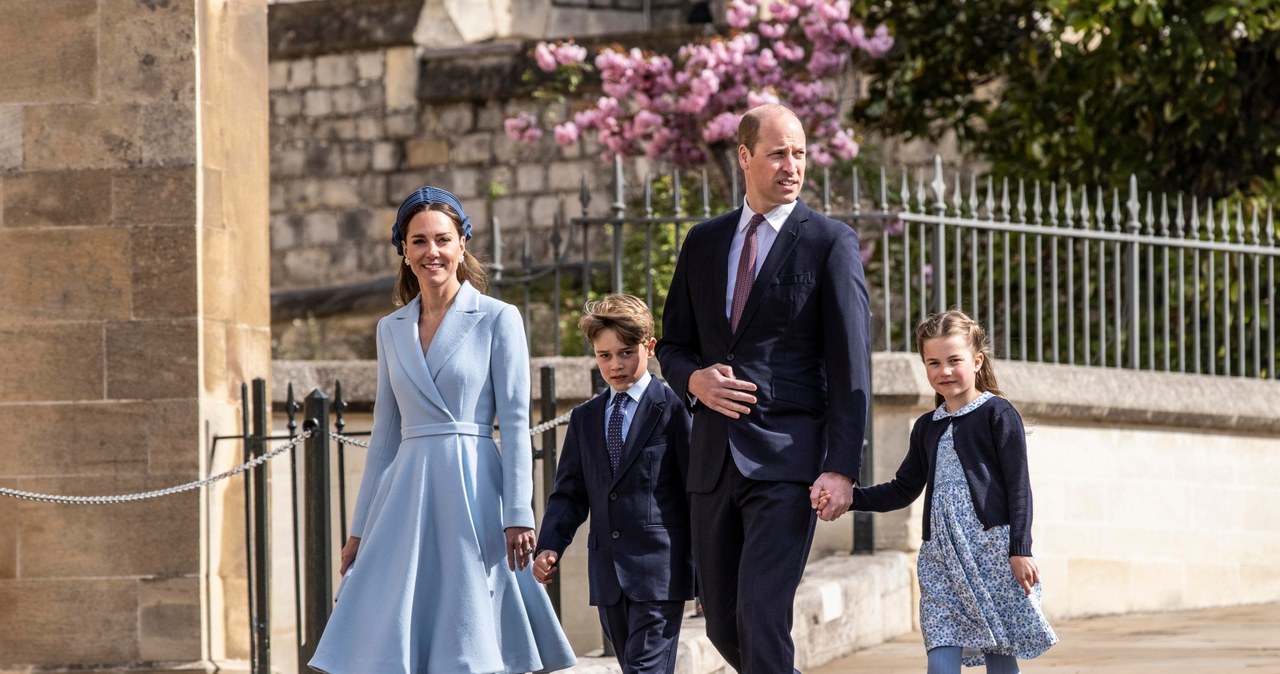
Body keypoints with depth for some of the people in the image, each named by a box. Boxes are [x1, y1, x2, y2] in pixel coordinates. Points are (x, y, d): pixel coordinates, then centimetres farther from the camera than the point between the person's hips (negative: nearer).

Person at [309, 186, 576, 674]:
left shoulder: (497, 320, 0)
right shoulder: (391, 329, 14)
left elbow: (516, 424, -4)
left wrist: (518, 516, -12)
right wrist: (361, 528, 16)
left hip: (472, 491, -4)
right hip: (407, 492, 4)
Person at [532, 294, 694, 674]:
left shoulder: (675, 410, -4)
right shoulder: (585, 419, 15)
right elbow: (569, 493, 14)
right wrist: (550, 547, -3)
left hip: (659, 570, -6)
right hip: (608, 574, 6)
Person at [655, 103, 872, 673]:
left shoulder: (830, 243, -1)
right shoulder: (704, 242, 13)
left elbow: (851, 367, -6)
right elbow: (672, 344, 20)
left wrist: (841, 469, -15)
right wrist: (694, 380, -4)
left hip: (788, 456, -5)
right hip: (714, 456, 5)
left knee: (761, 611, -17)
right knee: (721, 621, 10)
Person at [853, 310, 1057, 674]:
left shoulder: (997, 414, 0)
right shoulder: (927, 427, 17)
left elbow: (1018, 485, -5)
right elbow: (904, 489, 23)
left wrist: (1020, 550, -12)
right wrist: (850, 498, 8)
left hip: (992, 548, -5)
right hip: (942, 555, 5)